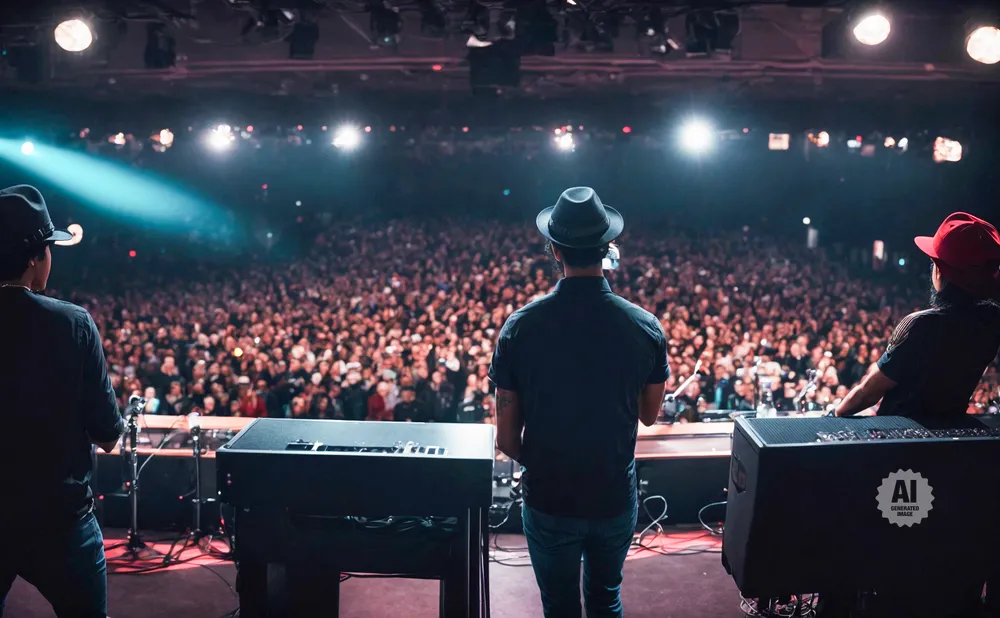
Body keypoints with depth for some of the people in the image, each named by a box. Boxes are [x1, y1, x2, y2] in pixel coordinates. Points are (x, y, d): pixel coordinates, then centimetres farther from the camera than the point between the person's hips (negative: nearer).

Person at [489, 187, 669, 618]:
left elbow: (506, 439, -10)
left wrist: (539, 465, 8)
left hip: (549, 501, -1)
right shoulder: (645, 327, -13)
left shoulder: (520, 327, -16)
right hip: (616, 498, 1)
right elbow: (648, 415, 2)